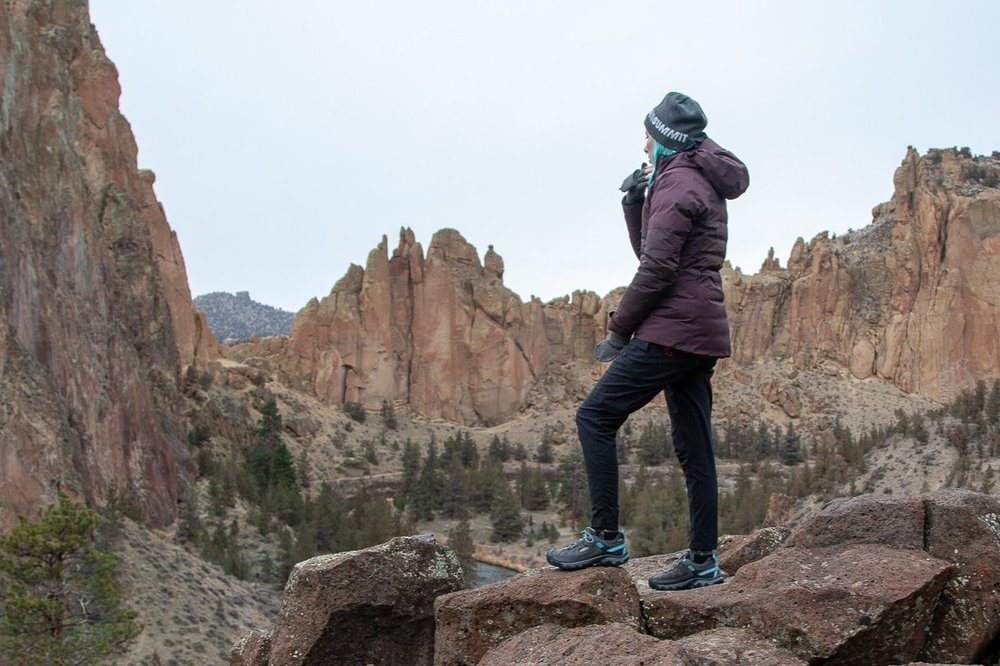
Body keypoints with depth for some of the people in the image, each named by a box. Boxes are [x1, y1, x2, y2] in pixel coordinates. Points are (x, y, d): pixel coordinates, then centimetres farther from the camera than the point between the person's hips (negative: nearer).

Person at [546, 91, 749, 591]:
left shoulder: (677, 183, -9)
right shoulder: (699, 182, 22)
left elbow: (657, 269, -16)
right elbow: (652, 254, 24)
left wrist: (619, 330, -9)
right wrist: (634, 206, 10)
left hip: (673, 328, -10)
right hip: (701, 333, 10)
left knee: (595, 417, -8)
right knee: (693, 447, 9)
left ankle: (606, 538, -9)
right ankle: (703, 562, 12)